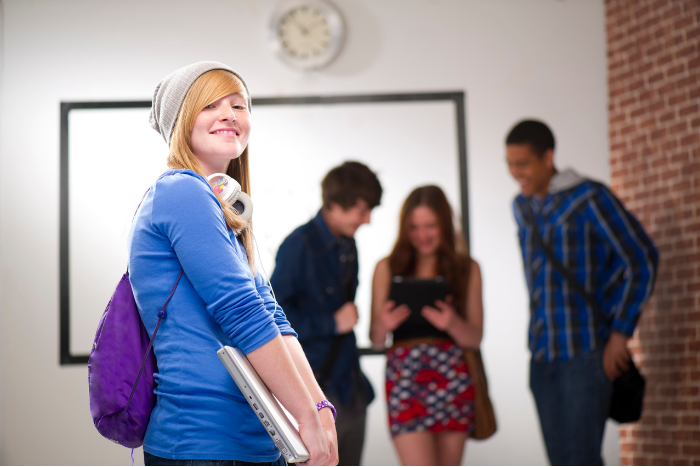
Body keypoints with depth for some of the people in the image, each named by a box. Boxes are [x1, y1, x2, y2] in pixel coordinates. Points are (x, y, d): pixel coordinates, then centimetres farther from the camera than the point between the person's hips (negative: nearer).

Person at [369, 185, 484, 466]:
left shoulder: (467, 269, 9)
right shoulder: (387, 269, 6)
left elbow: (475, 338, 5)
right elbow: (376, 341, 7)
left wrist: (451, 323, -15)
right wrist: (384, 325, -16)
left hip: (453, 381, 2)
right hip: (406, 382, -2)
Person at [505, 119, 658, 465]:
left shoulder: (589, 199, -9)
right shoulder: (522, 208, 13)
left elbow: (642, 259, -10)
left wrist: (620, 333, -10)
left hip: (585, 355, -7)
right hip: (543, 356, 7)